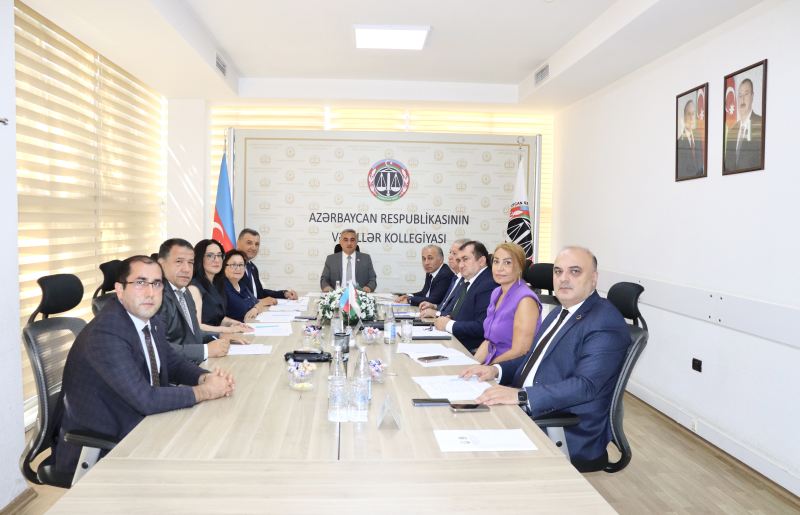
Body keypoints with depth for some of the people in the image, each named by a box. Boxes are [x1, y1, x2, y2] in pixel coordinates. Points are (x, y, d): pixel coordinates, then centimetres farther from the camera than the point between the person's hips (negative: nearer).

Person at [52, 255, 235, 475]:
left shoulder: (151, 322, 0)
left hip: (139, 423, 8)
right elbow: (145, 399, -30)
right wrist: (204, 391, -19)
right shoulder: (105, 334, -25)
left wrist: (206, 377, -8)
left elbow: (173, 364, 13)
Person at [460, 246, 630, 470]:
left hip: (569, 437, -8)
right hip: (528, 413, 8)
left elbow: (585, 386, -25)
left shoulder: (606, 324, -16)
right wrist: (496, 370, 0)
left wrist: (520, 395, -34)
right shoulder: (559, 313, 14)